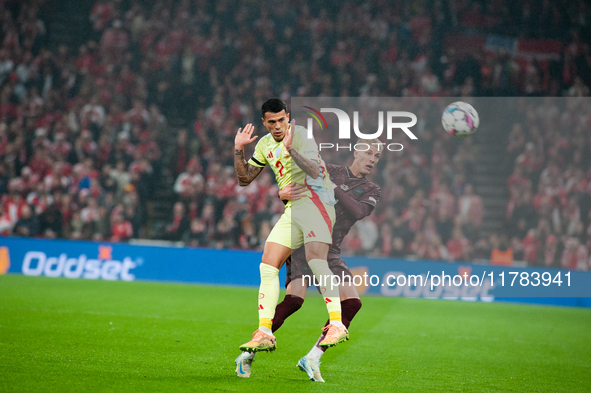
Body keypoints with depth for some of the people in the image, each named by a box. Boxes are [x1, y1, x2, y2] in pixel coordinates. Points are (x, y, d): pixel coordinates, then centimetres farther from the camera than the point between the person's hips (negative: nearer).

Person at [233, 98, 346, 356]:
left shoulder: (300, 134, -7)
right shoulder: (265, 144, 16)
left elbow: (315, 171, -20)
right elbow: (244, 179, 22)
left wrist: (290, 149, -31)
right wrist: (238, 149, 9)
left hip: (314, 199, -8)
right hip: (292, 209, 8)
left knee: (315, 260, -26)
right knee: (267, 266, 0)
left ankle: (337, 325, -27)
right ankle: (265, 333, 3)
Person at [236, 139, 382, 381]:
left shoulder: (372, 191, 12)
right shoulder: (329, 171, 4)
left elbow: (358, 212, -10)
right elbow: (284, 190, 1)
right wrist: (285, 193, -24)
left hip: (329, 251, 5)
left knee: (351, 303, -11)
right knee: (294, 299, -23)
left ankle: (312, 359, -3)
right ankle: (248, 355, -13)